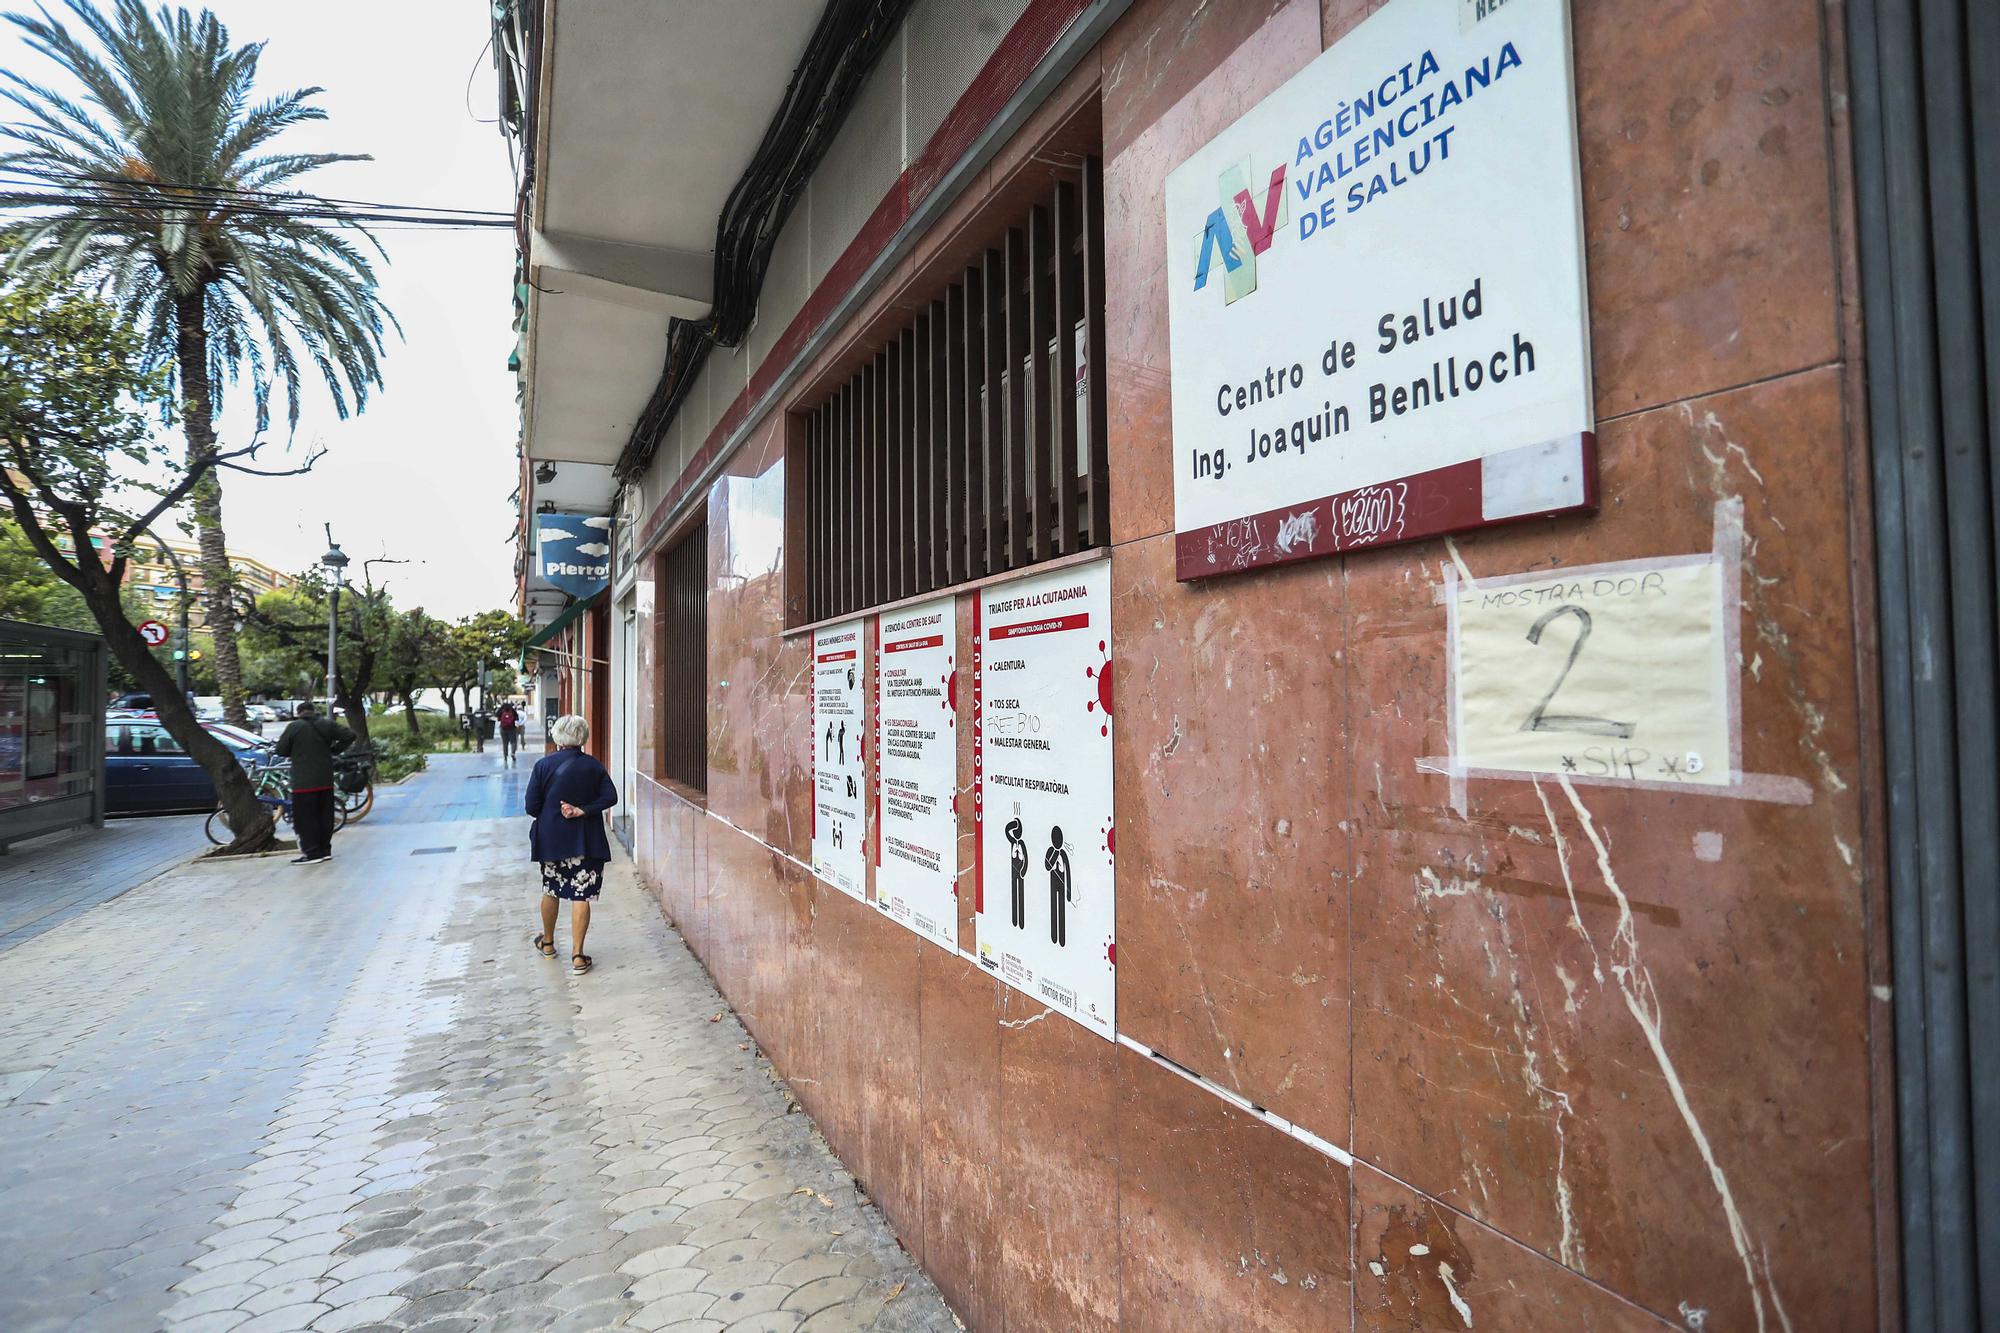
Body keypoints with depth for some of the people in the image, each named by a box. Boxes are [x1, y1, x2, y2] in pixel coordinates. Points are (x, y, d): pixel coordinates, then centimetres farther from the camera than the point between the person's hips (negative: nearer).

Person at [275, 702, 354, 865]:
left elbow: (280, 749, -5)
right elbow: (349, 736, 1)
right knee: (325, 816, 11)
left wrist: (295, 752, 14)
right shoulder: (327, 724, 4)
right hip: (325, 780, 5)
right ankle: (325, 850, 15)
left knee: (306, 817, 0)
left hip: (304, 781, -5)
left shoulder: (294, 727, -8)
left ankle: (312, 853, -2)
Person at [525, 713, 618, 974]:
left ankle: (547, 943, 37)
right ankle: (577, 956, -2)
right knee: (581, 895, 0)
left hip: (551, 839, 1)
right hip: (586, 842, -1)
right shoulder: (593, 766, -3)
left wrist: (550, 815, 11)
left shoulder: (543, 765, -6)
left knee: (550, 890, 20)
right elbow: (610, 797, -12)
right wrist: (581, 811, -12)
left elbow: (531, 806, -7)